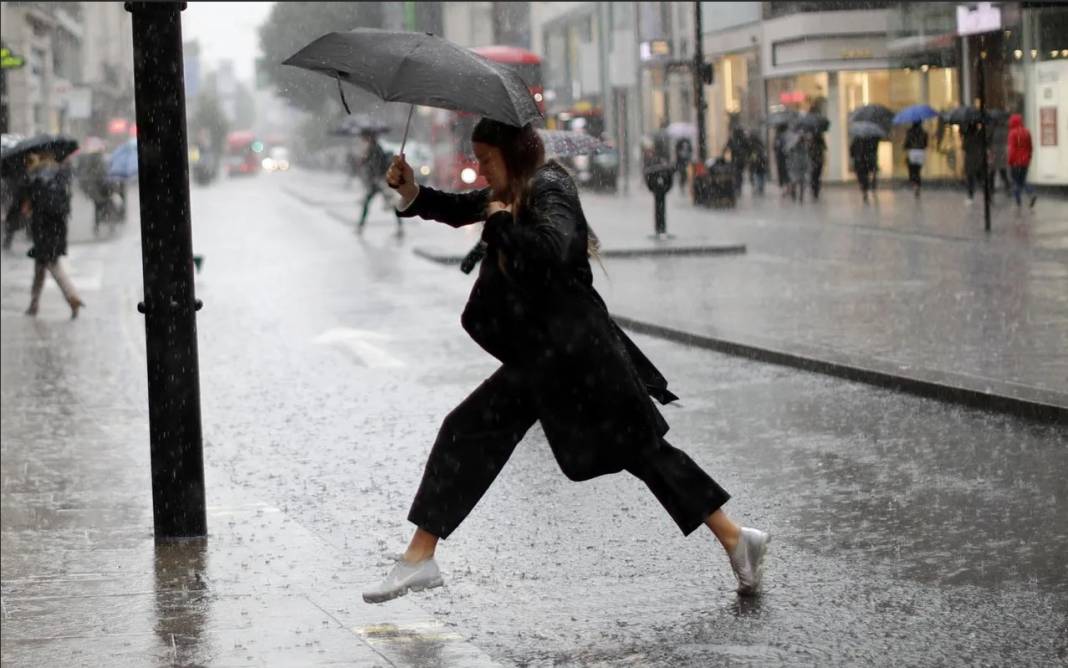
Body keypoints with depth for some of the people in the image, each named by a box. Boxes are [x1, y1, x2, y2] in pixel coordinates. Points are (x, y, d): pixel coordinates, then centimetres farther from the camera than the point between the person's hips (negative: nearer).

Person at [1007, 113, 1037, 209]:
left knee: (1016, 182, 3)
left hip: (1016, 162, -6)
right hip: (1025, 161, 6)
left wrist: (1009, 161, -11)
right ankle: (1032, 194, -6)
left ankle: (1017, 202, 2)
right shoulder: (1027, 132, 6)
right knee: (1023, 181, 16)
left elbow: (1012, 149, -17)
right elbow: (1030, 147, 11)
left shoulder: (1013, 133, -14)